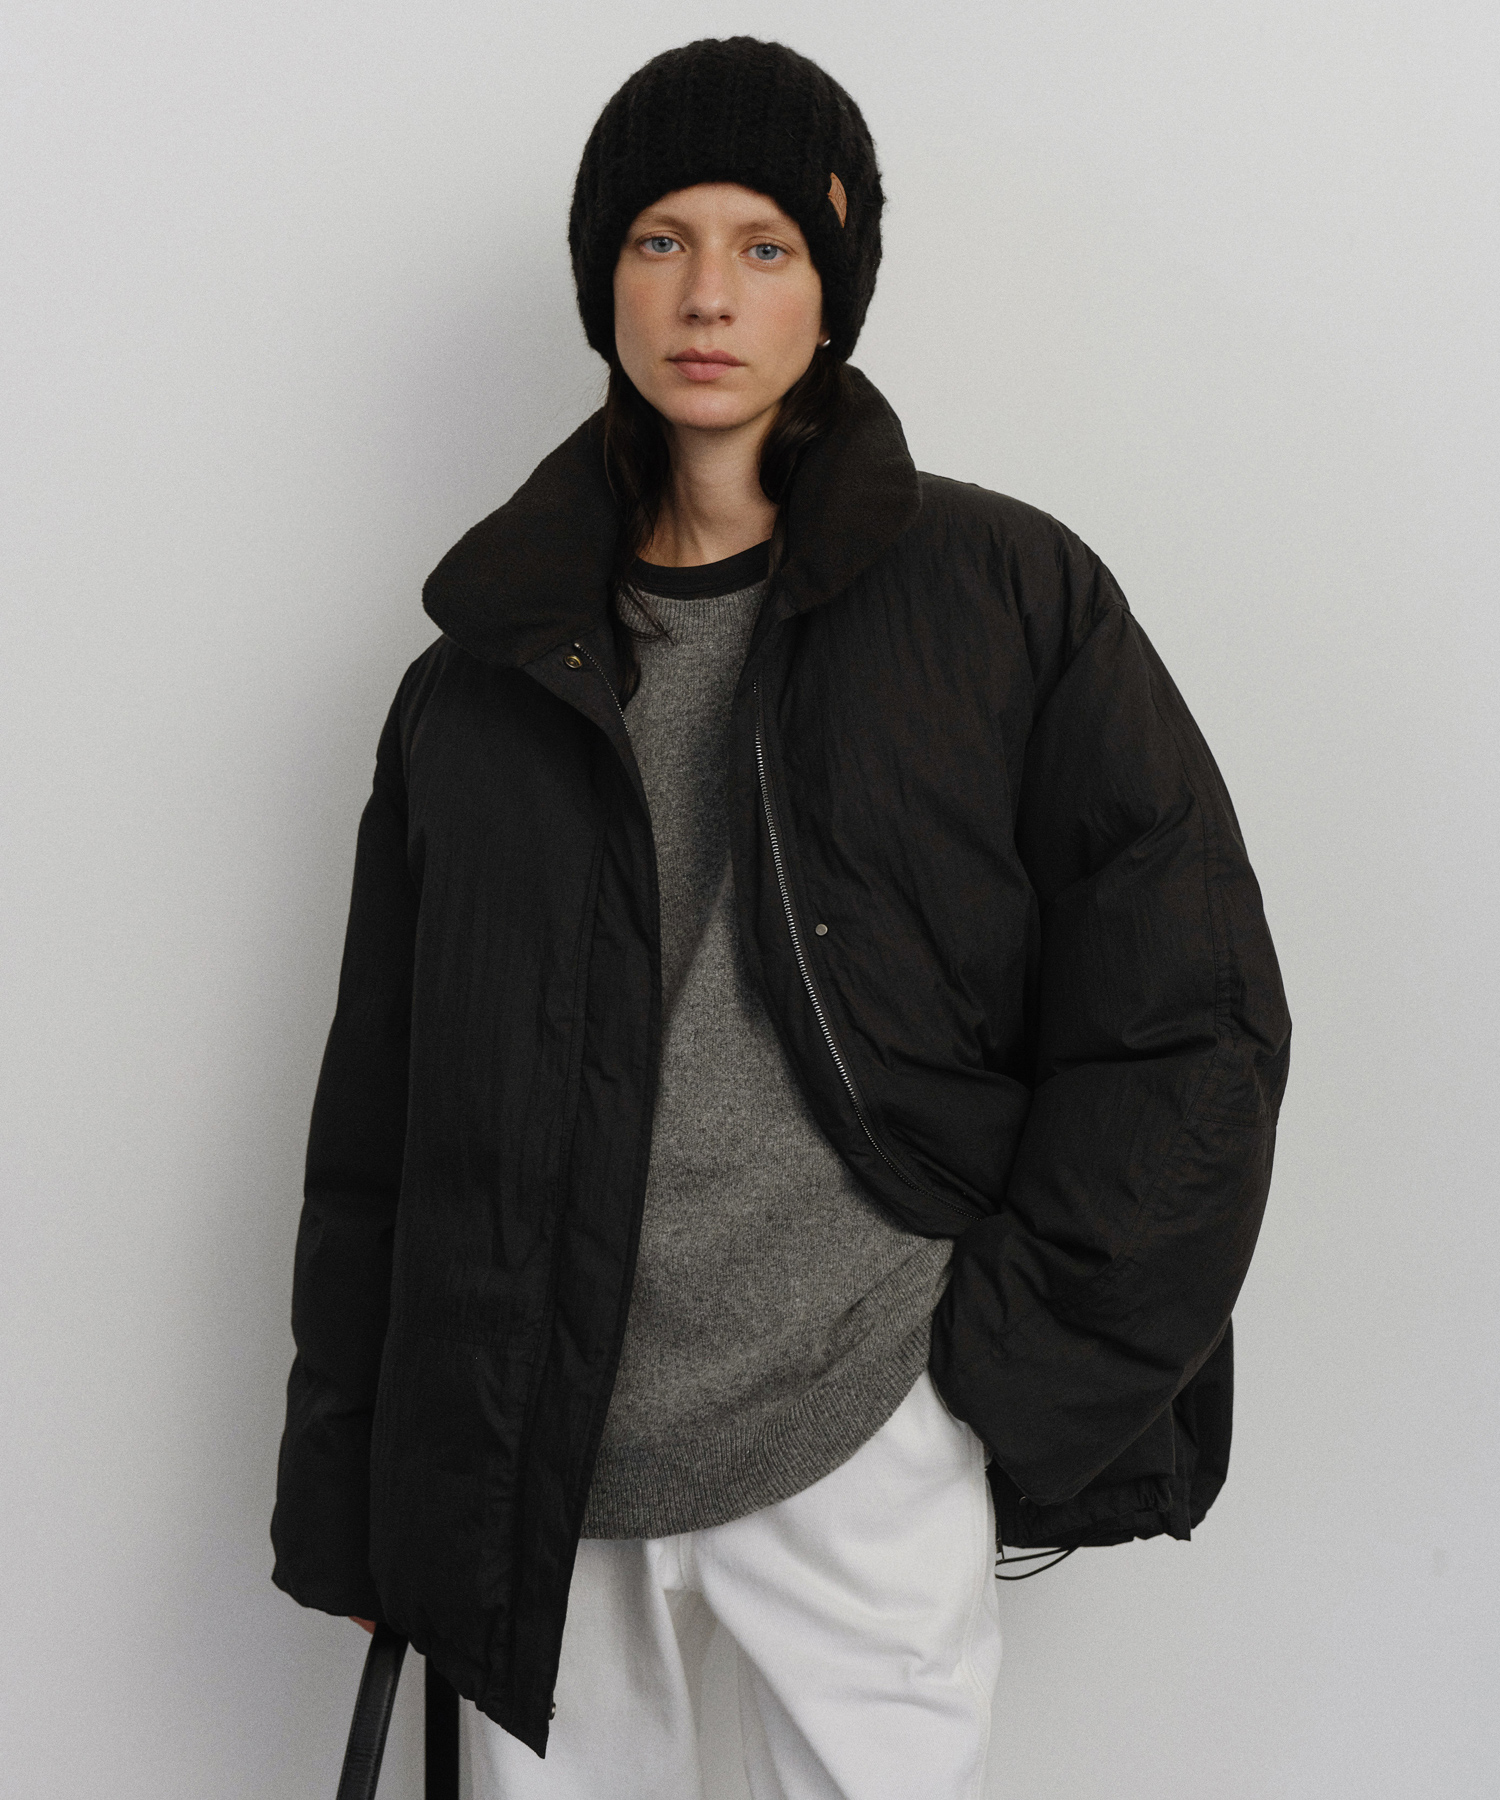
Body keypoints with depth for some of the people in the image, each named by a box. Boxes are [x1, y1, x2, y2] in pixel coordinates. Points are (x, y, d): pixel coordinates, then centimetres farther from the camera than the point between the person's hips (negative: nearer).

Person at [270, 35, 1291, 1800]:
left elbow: (1191, 1016, -1)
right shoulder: (487, 674, 7)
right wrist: (348, 1490, 8)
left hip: (863, 1446, -2)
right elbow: (380, 1109, 10)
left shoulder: (1003, 597, 0)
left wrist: (1009, 1363, -6)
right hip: (538, 1461, 2)